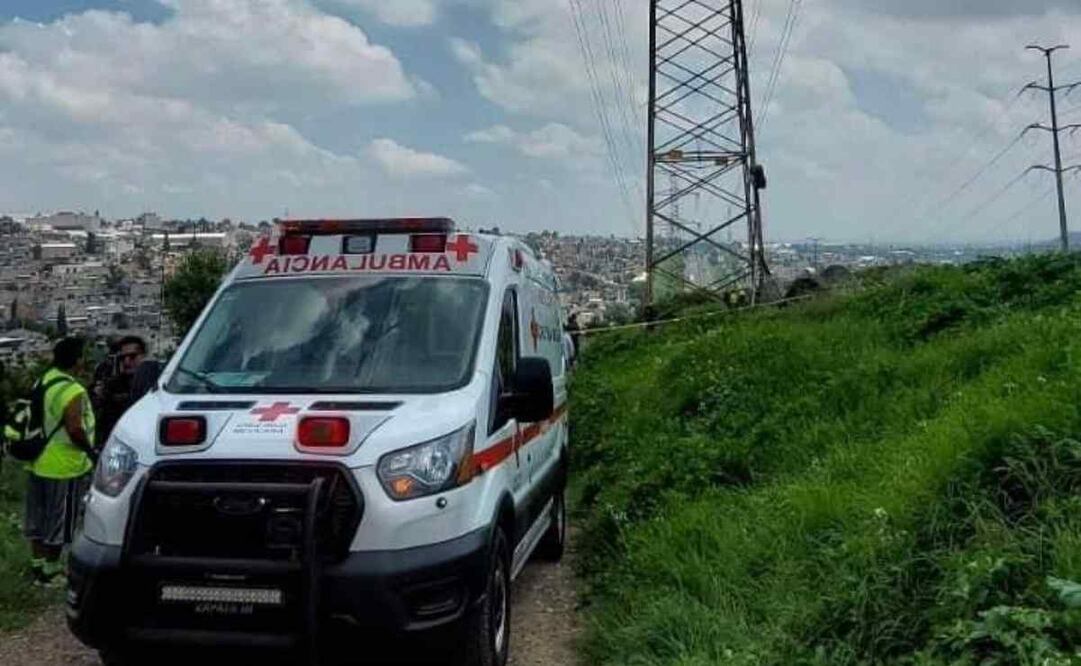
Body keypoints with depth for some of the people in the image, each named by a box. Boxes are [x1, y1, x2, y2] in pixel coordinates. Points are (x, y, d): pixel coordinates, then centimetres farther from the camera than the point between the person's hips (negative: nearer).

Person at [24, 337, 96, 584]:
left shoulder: (42, 382, 5)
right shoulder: (73, 392, -22)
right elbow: (75, 430, -29)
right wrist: (90, 451, -15)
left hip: (37, 462, 8)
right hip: (63, 467, -8)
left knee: (37, 516, 17)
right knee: (59, 520, 5)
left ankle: (38, 563, 28)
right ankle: (51, 569, 14)